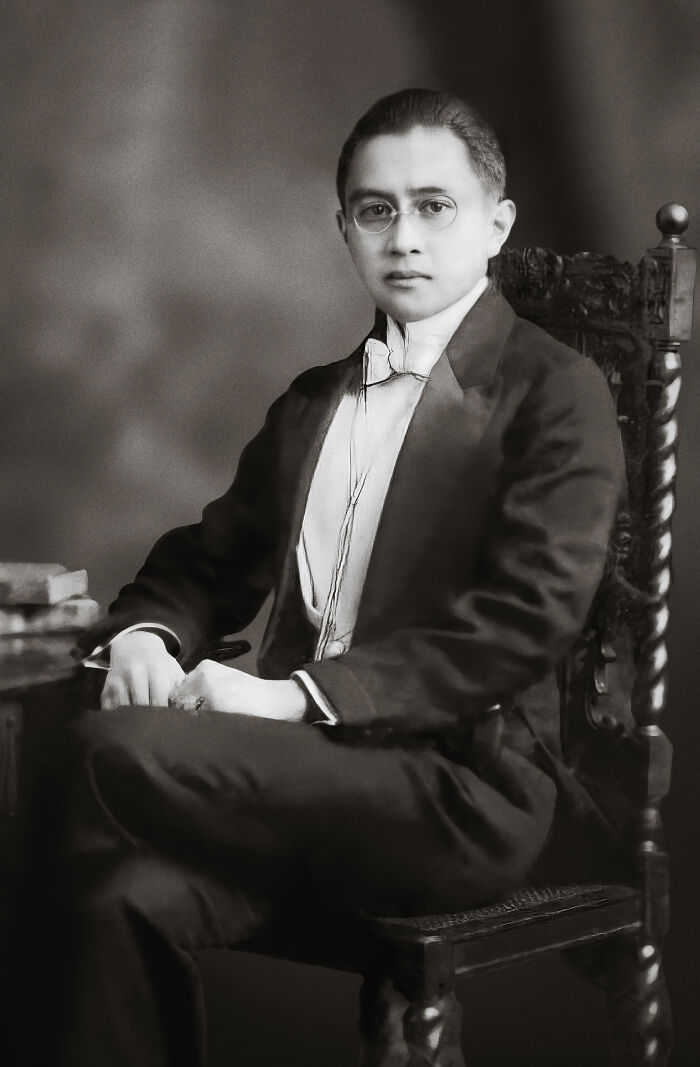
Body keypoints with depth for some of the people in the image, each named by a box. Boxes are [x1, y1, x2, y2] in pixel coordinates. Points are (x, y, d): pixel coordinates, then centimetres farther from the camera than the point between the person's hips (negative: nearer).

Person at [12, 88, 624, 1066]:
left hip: (464, 789, -5)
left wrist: (301, 695, -19)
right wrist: (143, 635, 1)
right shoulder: (313, 404, 23)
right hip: (310, 766, 5)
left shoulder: (555, 391, 0)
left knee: (118, 753, -27)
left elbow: (528, 619, -12)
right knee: (128, 899, -28)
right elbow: (212, 559, 27)